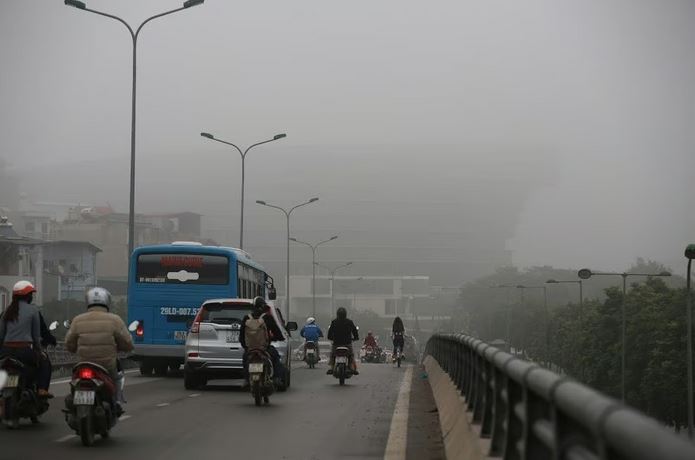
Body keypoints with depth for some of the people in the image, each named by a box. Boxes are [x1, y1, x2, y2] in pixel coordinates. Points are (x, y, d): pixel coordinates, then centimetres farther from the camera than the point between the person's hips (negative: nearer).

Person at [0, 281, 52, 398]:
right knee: (45, 363, 19)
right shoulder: (32, 310, 0)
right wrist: (38, 351, 14)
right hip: (24, 350, -4)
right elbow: (36, 334, 3)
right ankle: (42, 389, 3)